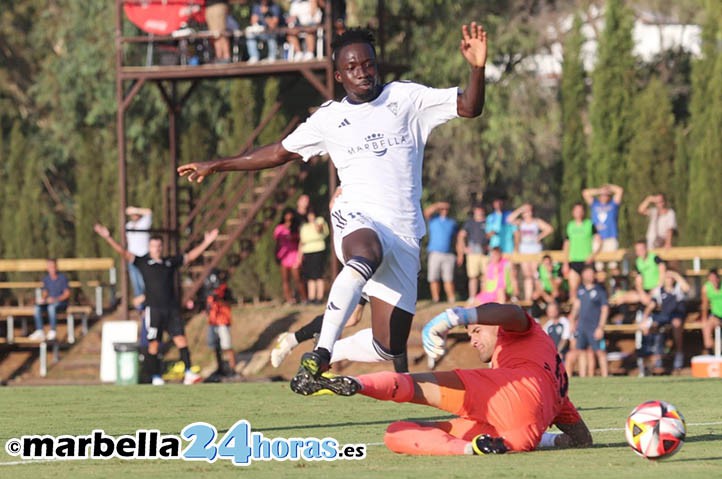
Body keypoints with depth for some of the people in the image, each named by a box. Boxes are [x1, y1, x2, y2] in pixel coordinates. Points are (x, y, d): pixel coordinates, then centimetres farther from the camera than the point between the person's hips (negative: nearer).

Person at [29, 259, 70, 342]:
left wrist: (56, 299, -23)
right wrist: (43, 298, -7)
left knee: (51, 307, -39)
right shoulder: (46, 278, 8)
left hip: (62, 303, -5)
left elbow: (67, 293, -10)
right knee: (37, 307, -25)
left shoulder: (63, 278, -7)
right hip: (50, 302, 5)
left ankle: (53, 331, -31)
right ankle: (39, 332, -29)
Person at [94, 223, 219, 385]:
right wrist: (108, 238, -9)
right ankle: (155, 377, 7)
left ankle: (188, 374, -10)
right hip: (153, 309, -2)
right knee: (153, 344, -1)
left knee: (181, 339, -7)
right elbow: (123, 252, 1)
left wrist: (206, 243, 18)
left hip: (172, 309, 2)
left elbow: (191, 256, 22)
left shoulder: (171, 262, 15)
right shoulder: (143, 262, 7)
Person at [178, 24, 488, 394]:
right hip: (357, 220, -2)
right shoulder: (329, 118, 16)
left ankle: (323, 354, 28)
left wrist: (477, 68, -13)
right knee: (367, 254, -43)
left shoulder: (405, 98, 13)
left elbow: (469, 107, 7)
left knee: (389, 348, -1)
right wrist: (217, 166, 29)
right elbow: (280, 152, 28)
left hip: (403, 235, 2)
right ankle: (319, 352, -47)